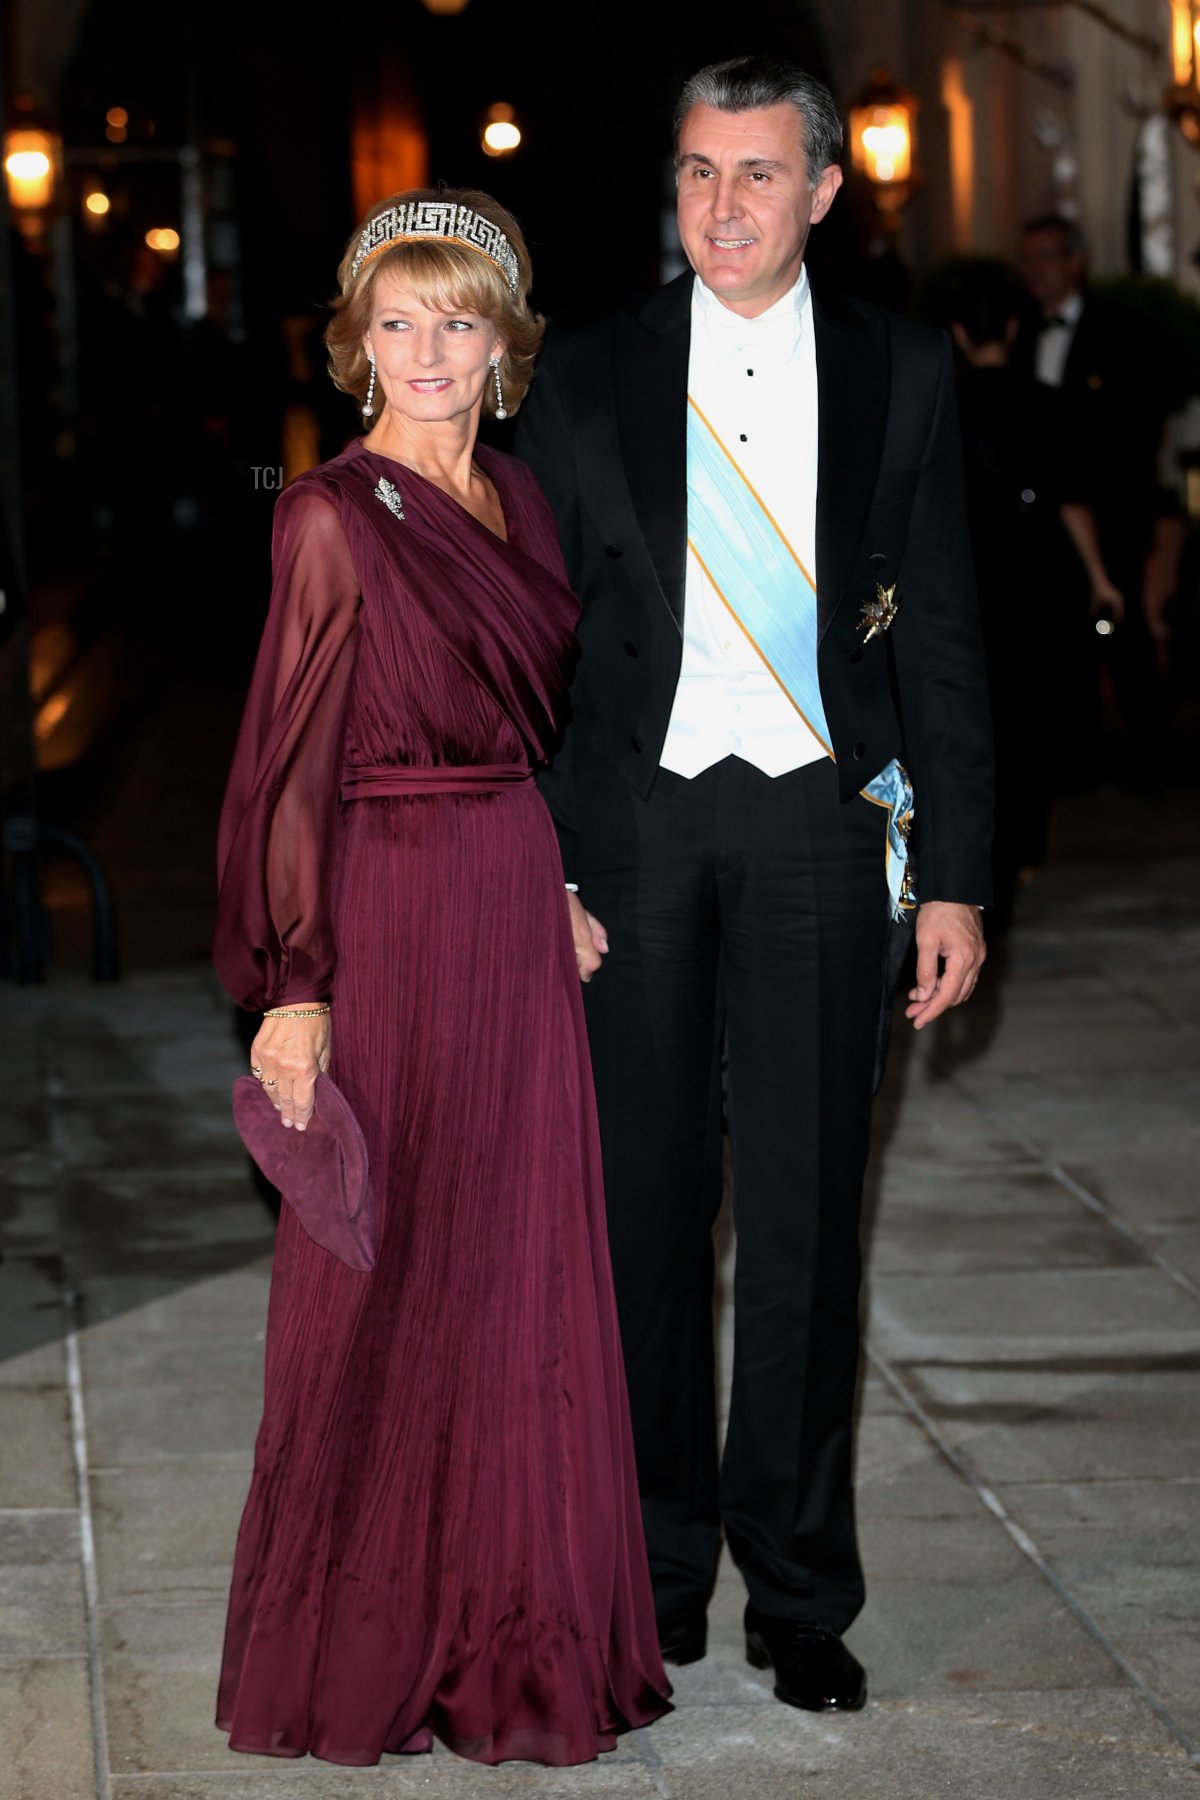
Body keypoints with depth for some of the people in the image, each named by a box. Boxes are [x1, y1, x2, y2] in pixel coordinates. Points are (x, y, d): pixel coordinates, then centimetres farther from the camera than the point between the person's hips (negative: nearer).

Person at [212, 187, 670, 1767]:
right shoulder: (334, 517, -10)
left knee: (522, 1271, 10)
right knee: (387, 1280, 2)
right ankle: (366, 1646, 15)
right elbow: (290, 762, -12)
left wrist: (557, 894, 14)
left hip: (518, 908, 7)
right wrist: (290, 988, -16)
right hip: (390, 912, -7)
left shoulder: (517, 497, 11)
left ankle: (509, 1626, 22)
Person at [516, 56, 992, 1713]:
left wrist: (955, 875, 1)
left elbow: (942, 634, 5)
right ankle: (658, 1562, 21)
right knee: (647, 1202, 6)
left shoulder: (900, 374, 4)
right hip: (638, 821, 1)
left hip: (819, 821, 0)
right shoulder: (591, 374, 4)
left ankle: (798, 1589, 15)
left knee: (808, 1215, 3)